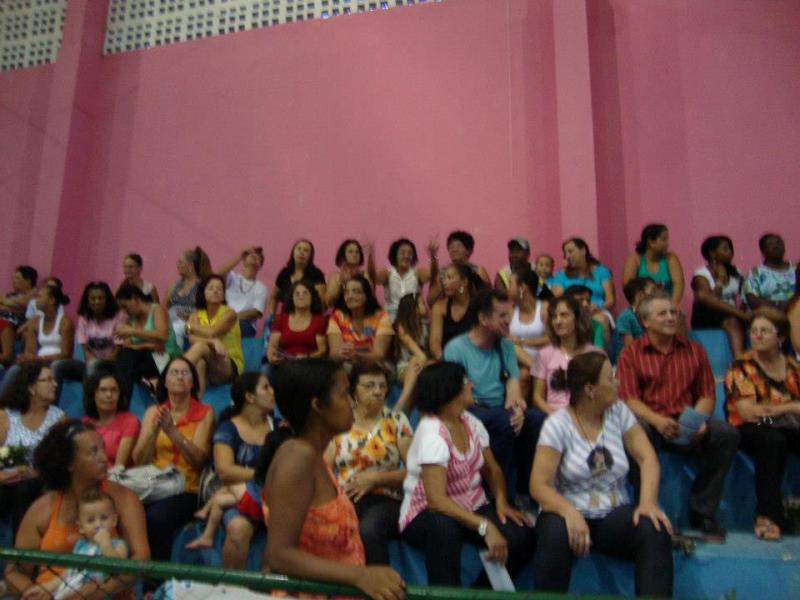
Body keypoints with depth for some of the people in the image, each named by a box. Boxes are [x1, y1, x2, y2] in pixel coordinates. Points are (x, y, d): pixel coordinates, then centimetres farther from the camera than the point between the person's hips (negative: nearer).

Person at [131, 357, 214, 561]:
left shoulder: (205, 413, 6)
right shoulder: (153, 412, 14)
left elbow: (199, 460, -7)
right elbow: (139, 461, 4)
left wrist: (172, 430, -18)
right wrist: (154, 429, -12)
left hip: (187, 490, -2)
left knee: (156, 517, -33)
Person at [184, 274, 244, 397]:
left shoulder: (229, 313, -4)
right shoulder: (197, 314, 8)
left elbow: (212, 333, -20)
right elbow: (192, 339, -11)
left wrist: (191, 325, -2)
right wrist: (213, 341, -31)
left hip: (230, 367, -4)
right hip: (207, 364, 4)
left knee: (201, 346, -33)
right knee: (199, 362, -37)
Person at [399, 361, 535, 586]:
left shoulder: (471, 422, 1)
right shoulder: (432, 433, -22)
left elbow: (492, 469, 8)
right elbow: (437, 500, -31)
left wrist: (501, 501, -12)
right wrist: (485, 526, -37)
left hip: (472, 507, 7)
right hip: (427, 515, -7)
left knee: (521, 537, -17)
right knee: (445, 526, -41)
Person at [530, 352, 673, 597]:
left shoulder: (619, 411, 2)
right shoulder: (557, 425, -11)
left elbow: (646, 458, -1)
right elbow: (539, 485, -16)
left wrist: (648, 501, -20)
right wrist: (569, 512, -35)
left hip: (615, 515, 3)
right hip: (571, 512, -3)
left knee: (655, 531, -25)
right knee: (556, 532, -35)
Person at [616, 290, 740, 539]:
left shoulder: (694, 350, 16)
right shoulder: (631, 353, 6)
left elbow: (706, 395, 11)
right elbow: (630, 399, -4)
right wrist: (657, 420, -23)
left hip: (686, 427, 3)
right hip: (649, 422, -3)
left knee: (727, 434, -24)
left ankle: (701, 511, -10)